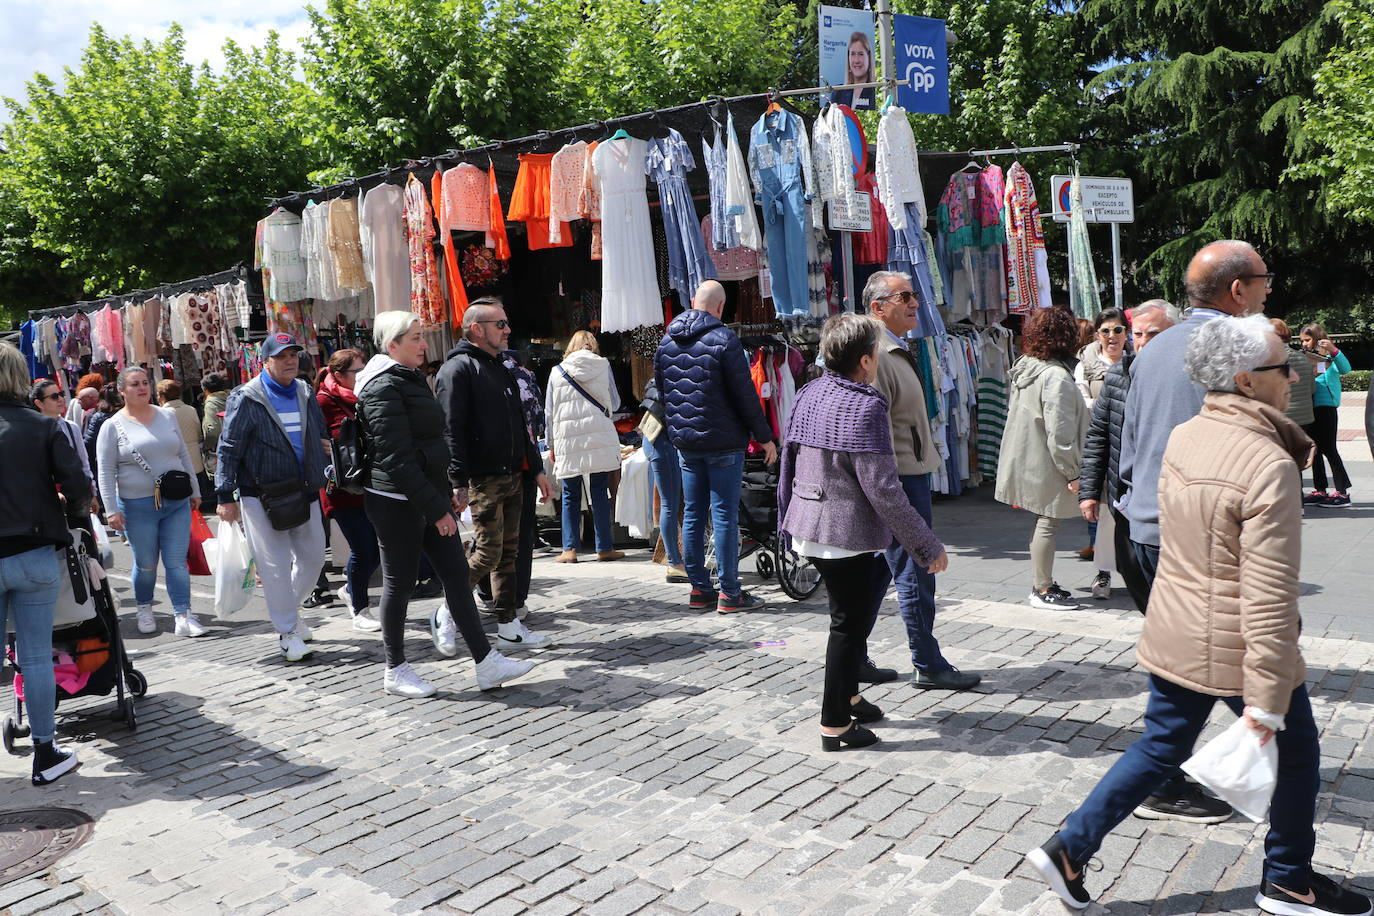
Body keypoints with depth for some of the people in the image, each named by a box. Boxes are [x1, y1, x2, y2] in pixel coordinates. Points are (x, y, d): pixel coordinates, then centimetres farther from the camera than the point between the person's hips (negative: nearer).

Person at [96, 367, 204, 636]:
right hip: (138, 506, -2)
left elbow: (184, 455, 16)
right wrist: (112, 510, -10)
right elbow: (105, 472, -3)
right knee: (146, 564, 8)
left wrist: (194, 491, 15)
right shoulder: (113, 426, -1)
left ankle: (184, 617, 0)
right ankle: (145, 610, 31)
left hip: (177, 503, 2)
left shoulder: (168, 416, 9)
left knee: (177, 562, -1)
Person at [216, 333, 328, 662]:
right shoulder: (246, 399, -7)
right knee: (276, 566, -1)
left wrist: (324, 475, 16)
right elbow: (227, 449, -7)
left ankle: (290, 609, 35)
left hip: (304, 493, 6)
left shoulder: (305, 394, 10)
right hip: (261, 496, -5)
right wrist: (226, 496, -10)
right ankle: (288, 633, 9)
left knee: (313, 557, 11)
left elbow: (321, 439, 21)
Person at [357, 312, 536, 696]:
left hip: (428, 497, 9)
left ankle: (487, 663, 10)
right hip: (397, 502, -9)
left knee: (457, 574, 6)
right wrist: (436, 508, -21)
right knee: (400, 583, 3)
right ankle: (396, 671, 18)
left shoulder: (412, 379, 16)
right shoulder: (384, 387, -15)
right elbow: (396, 458, -21)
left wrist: (447, 492, 20)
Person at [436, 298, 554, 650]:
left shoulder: (500, 369, 21)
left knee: (509, 553, 10)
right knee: (488, 553, -8)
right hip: (483, 479, -9)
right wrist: (459, 482, -22)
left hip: (513, 477, 9)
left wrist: (536, 468, 22)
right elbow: (451, 430, -16)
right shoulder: (458, 369, -8)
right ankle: (447, 614, 11)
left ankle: (509, 627, 17)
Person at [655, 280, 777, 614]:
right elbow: (745, 394, -12)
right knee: (725, 514, -2)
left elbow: (660, 389, 15)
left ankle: (699, 589, 16)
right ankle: (729, 592, 2)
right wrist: (764, 437, -4)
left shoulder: (666, 341, 8)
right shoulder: (724, 339, -12)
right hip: (724, 442, -6)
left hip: (685, 443, 6)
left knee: (692, 514, 11)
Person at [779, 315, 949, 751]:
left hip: (807, 527, 9)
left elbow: (788, 461, 12)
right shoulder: (864, 407, -19)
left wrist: (786, 517, 24)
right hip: (846, 531, -8)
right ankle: (835, 725, 13)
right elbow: (883, 489, -21)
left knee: (855, 612, 24)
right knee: (849, 623, 4)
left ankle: (848, 696, 37)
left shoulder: (809, 394, 5)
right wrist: (928, 546, -15)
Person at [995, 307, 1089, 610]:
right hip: (1047, 467, -9)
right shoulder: (1056, 376, -20)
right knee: (1048, 524, -1)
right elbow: (1059, 432, -23)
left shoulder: (1024, 369, 8)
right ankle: (1043, 590, 8)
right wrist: (1072, 472, -15)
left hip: (1028, 463, 9)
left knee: (1043, 523, 18)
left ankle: (1041, 584, 27)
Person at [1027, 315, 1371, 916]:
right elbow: (1269, 595, -24)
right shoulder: (1270, 467, -23)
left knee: (1160, 748, 18)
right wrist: (1267, 698, -20)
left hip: (1172, 637, 7)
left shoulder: (1183, 438, 2)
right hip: (1235, 649, -7)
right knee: (1295, 755, 17)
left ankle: (1068, 848, 16)